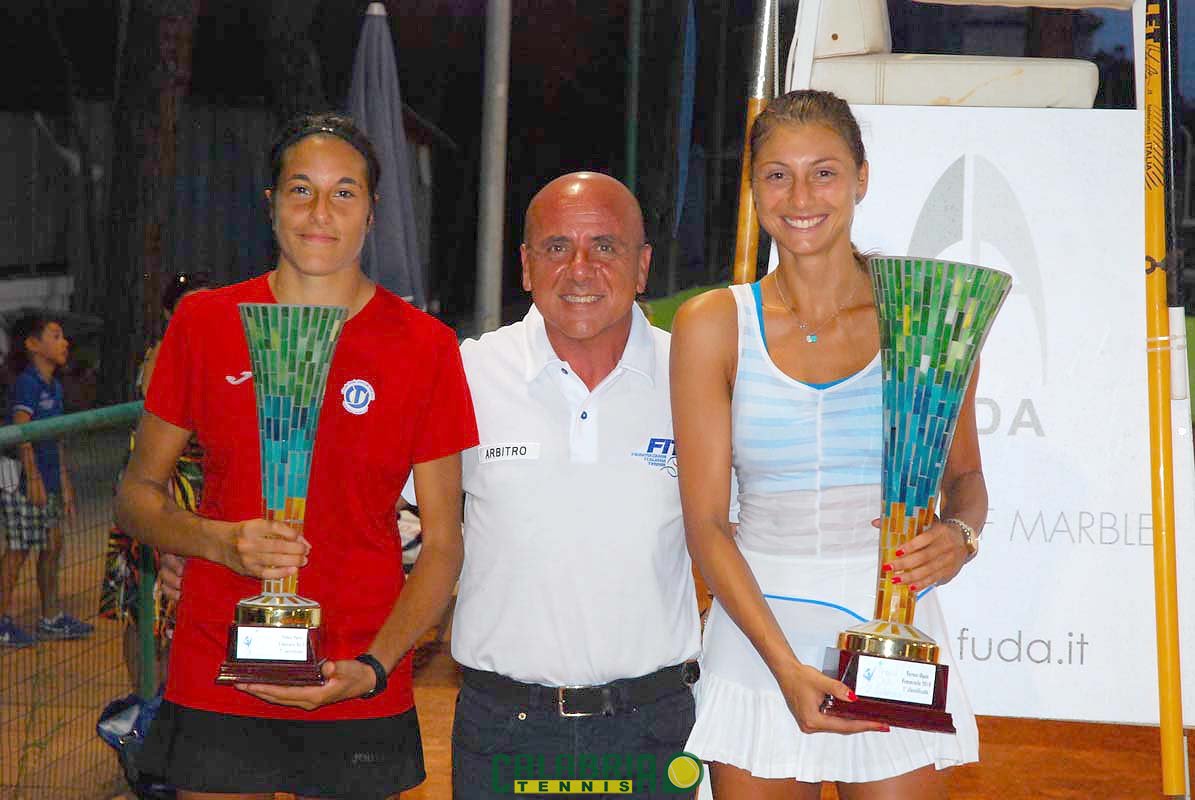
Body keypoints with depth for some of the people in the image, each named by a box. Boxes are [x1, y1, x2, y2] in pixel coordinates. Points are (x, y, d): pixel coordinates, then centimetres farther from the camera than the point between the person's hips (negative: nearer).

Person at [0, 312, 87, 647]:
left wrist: (64, 482, 20)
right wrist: (33, 476, -23)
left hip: (47, 478, 9)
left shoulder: (54, 385, 14)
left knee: (52, 545, 12)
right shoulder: (27, 382, -12)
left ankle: (52, 618, 22)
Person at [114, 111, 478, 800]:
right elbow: (137, 496, 9)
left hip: (362, 699, 0)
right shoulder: (204, 323, 3)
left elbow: (442, 545, 0)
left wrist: (372, 667, -14)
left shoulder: (425, 345, -1)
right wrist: (220, 542, -12)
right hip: (214, 687, 1)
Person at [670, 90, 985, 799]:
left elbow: (965, 476, 12)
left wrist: (958, 536, -12)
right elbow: (706, 521, -3)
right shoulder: (714, 325, 0)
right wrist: (785, 664, -15)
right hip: (756, 633, 0)